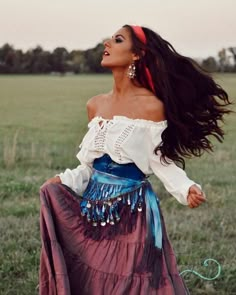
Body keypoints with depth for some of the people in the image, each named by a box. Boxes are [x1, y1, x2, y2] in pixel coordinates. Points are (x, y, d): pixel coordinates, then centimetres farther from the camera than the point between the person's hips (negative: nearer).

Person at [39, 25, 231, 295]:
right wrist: (63, 181, 1)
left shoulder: (151, 106, -10)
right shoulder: (95, 105, 7)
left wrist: (186, 188, -21)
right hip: (95, 207, 6)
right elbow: (92, 162, 13)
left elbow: (159, 159, -7)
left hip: (133, 210, -6)